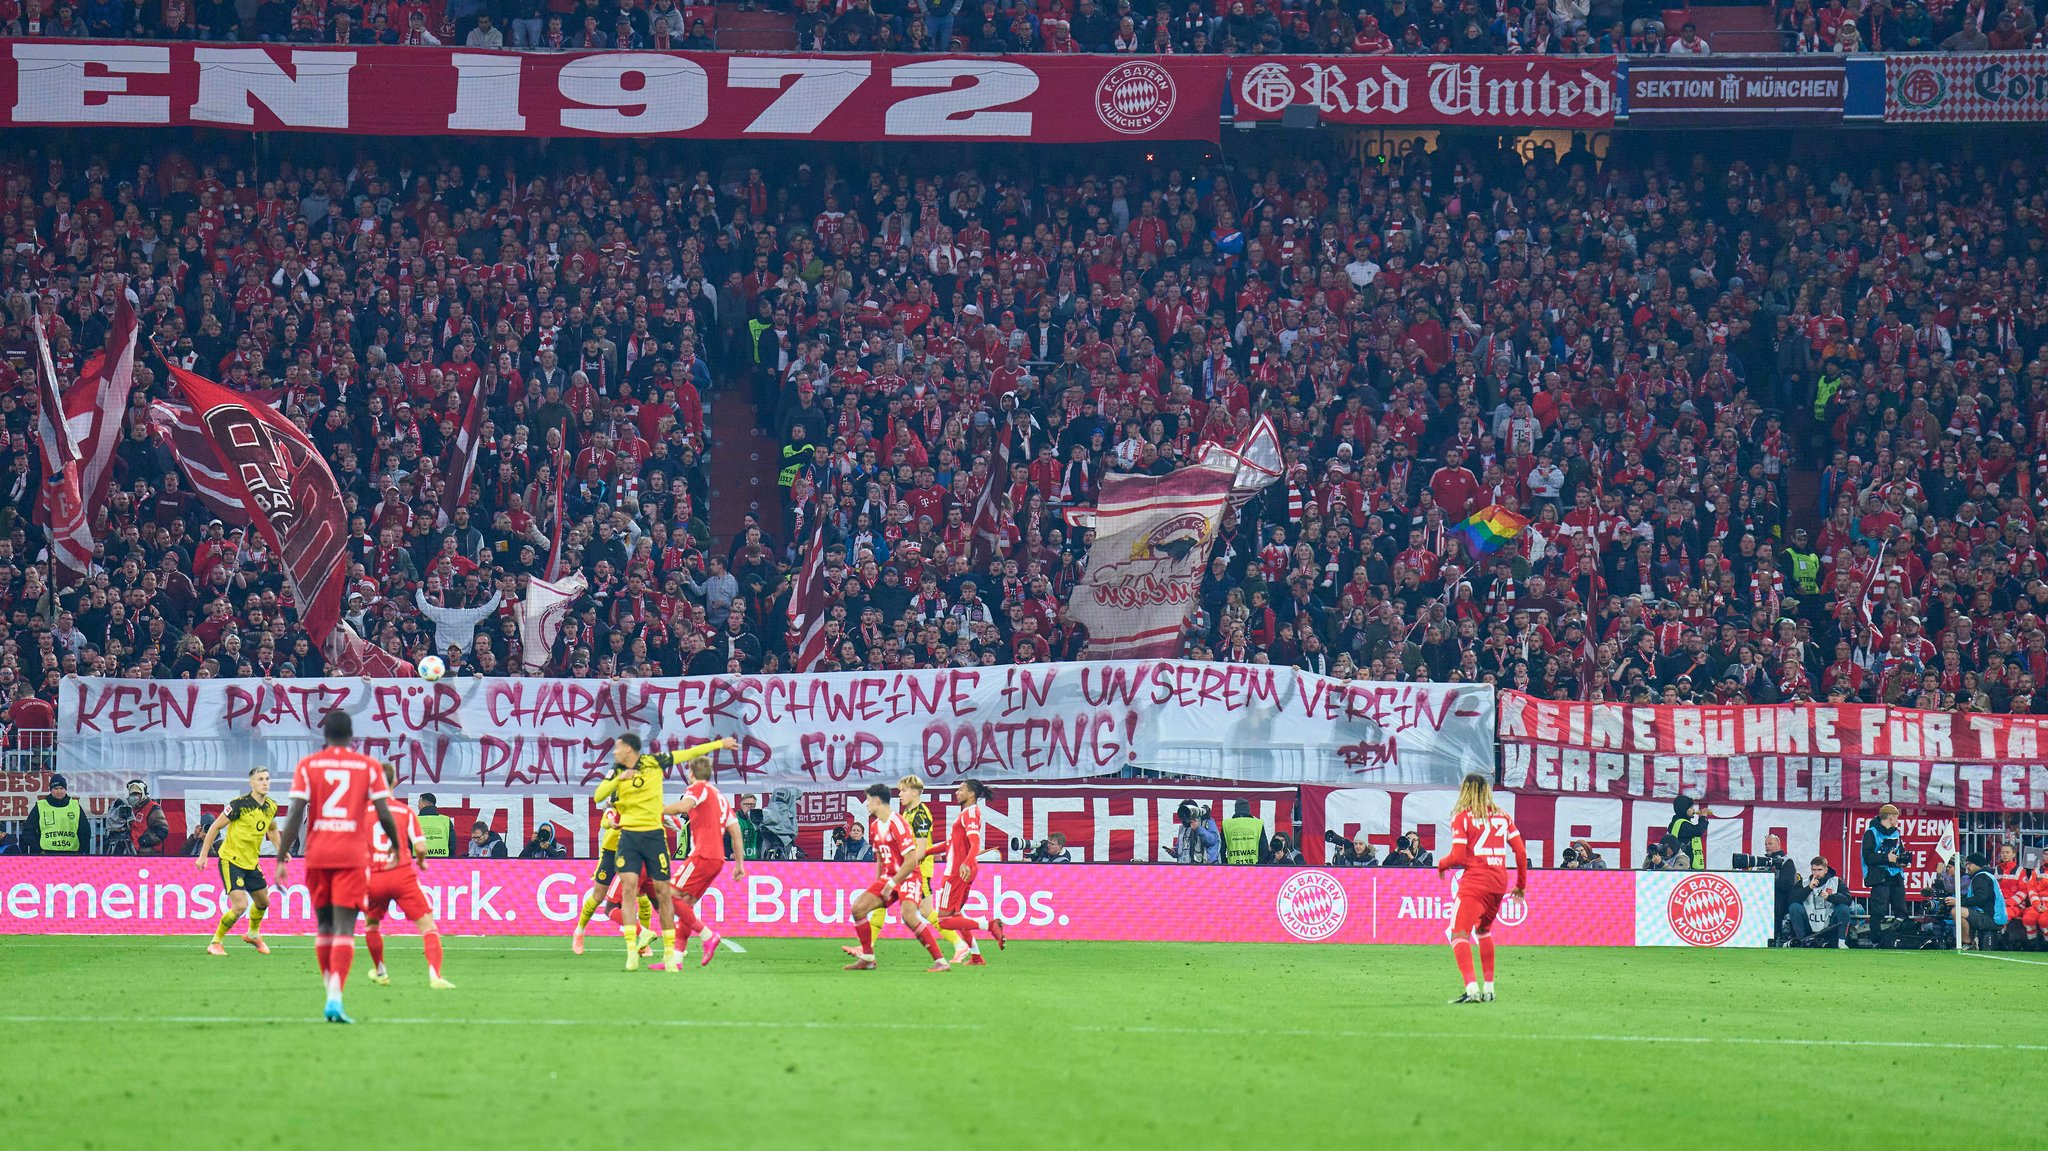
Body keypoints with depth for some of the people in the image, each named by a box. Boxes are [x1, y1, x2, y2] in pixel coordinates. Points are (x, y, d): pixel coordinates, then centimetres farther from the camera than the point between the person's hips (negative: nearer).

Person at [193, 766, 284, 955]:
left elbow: (272, 830, 22)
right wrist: (203, 855, -11)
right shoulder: (239, 804, -20)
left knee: (263, 902, 19)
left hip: (252, 862, 7)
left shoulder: (271, 806, 1)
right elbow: (215, 827, -12)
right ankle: (215, 943, 0)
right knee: (240, 906, -18)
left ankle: (253, 934, 48)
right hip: (231, 860, -7)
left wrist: (281, 851, 7)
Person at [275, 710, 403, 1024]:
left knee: (324, 925, 17)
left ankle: (332, 991, 23)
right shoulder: (368, 767, 3)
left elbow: (295, 815, -4)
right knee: (344, 929, -6)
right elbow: (384, 815, 0)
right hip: (353, 856, -1)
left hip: (317, 856, 1)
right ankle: (335, 999, -21)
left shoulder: (307, 766, 4)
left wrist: (281, 858, -1)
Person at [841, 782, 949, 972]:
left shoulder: (897, 824, -18)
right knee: (858, 908, -3)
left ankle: (940, 961, -26)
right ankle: (867, 959, 8)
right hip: (888, 878, 9)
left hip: (907, 878, -9)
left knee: (908, 915, -30)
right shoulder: (875, 826, 10)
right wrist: (878, 884, 17)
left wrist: (892, 884, -18)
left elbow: (912, 860, -21)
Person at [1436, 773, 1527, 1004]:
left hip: (1475, 883, -6)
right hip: (1499, 882, 6)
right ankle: (1488, 989, 23)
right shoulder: (1502, 816, 12)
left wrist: (1442, 865, 13)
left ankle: (1472, 989, -29)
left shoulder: (1462, 817, -3)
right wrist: (1521, 884, 19)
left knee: (1459, 934, -10)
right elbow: (1520, 851, 9)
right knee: (1483, 931, 25)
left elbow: (1457, 857, -9)